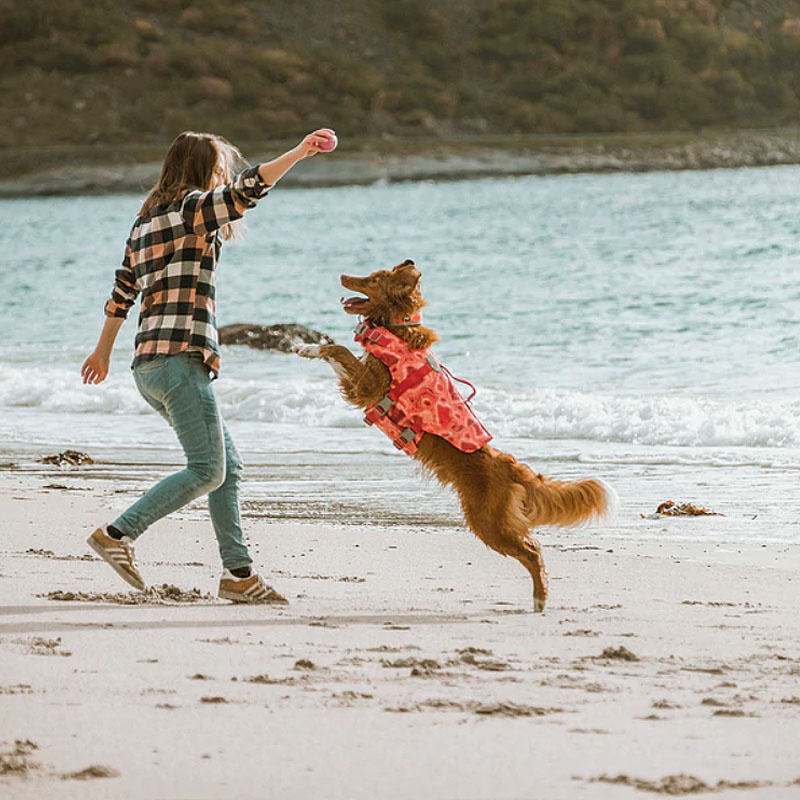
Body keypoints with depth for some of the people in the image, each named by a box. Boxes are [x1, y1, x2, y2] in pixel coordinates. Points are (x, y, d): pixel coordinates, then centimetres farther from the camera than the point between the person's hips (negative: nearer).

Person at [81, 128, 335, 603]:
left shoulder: (148, 221, 22)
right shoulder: (192, 207, -3)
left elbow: (122, 292, 28)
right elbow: (247, 191, -21)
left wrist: (103, 353, 37)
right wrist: (298, 154, -23)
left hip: (150, 364, 10)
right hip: (180, 357, -10)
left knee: (228, 464, 8)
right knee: (208, 471, -10)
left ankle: (238, 572, 4)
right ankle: (119, 535, -10)